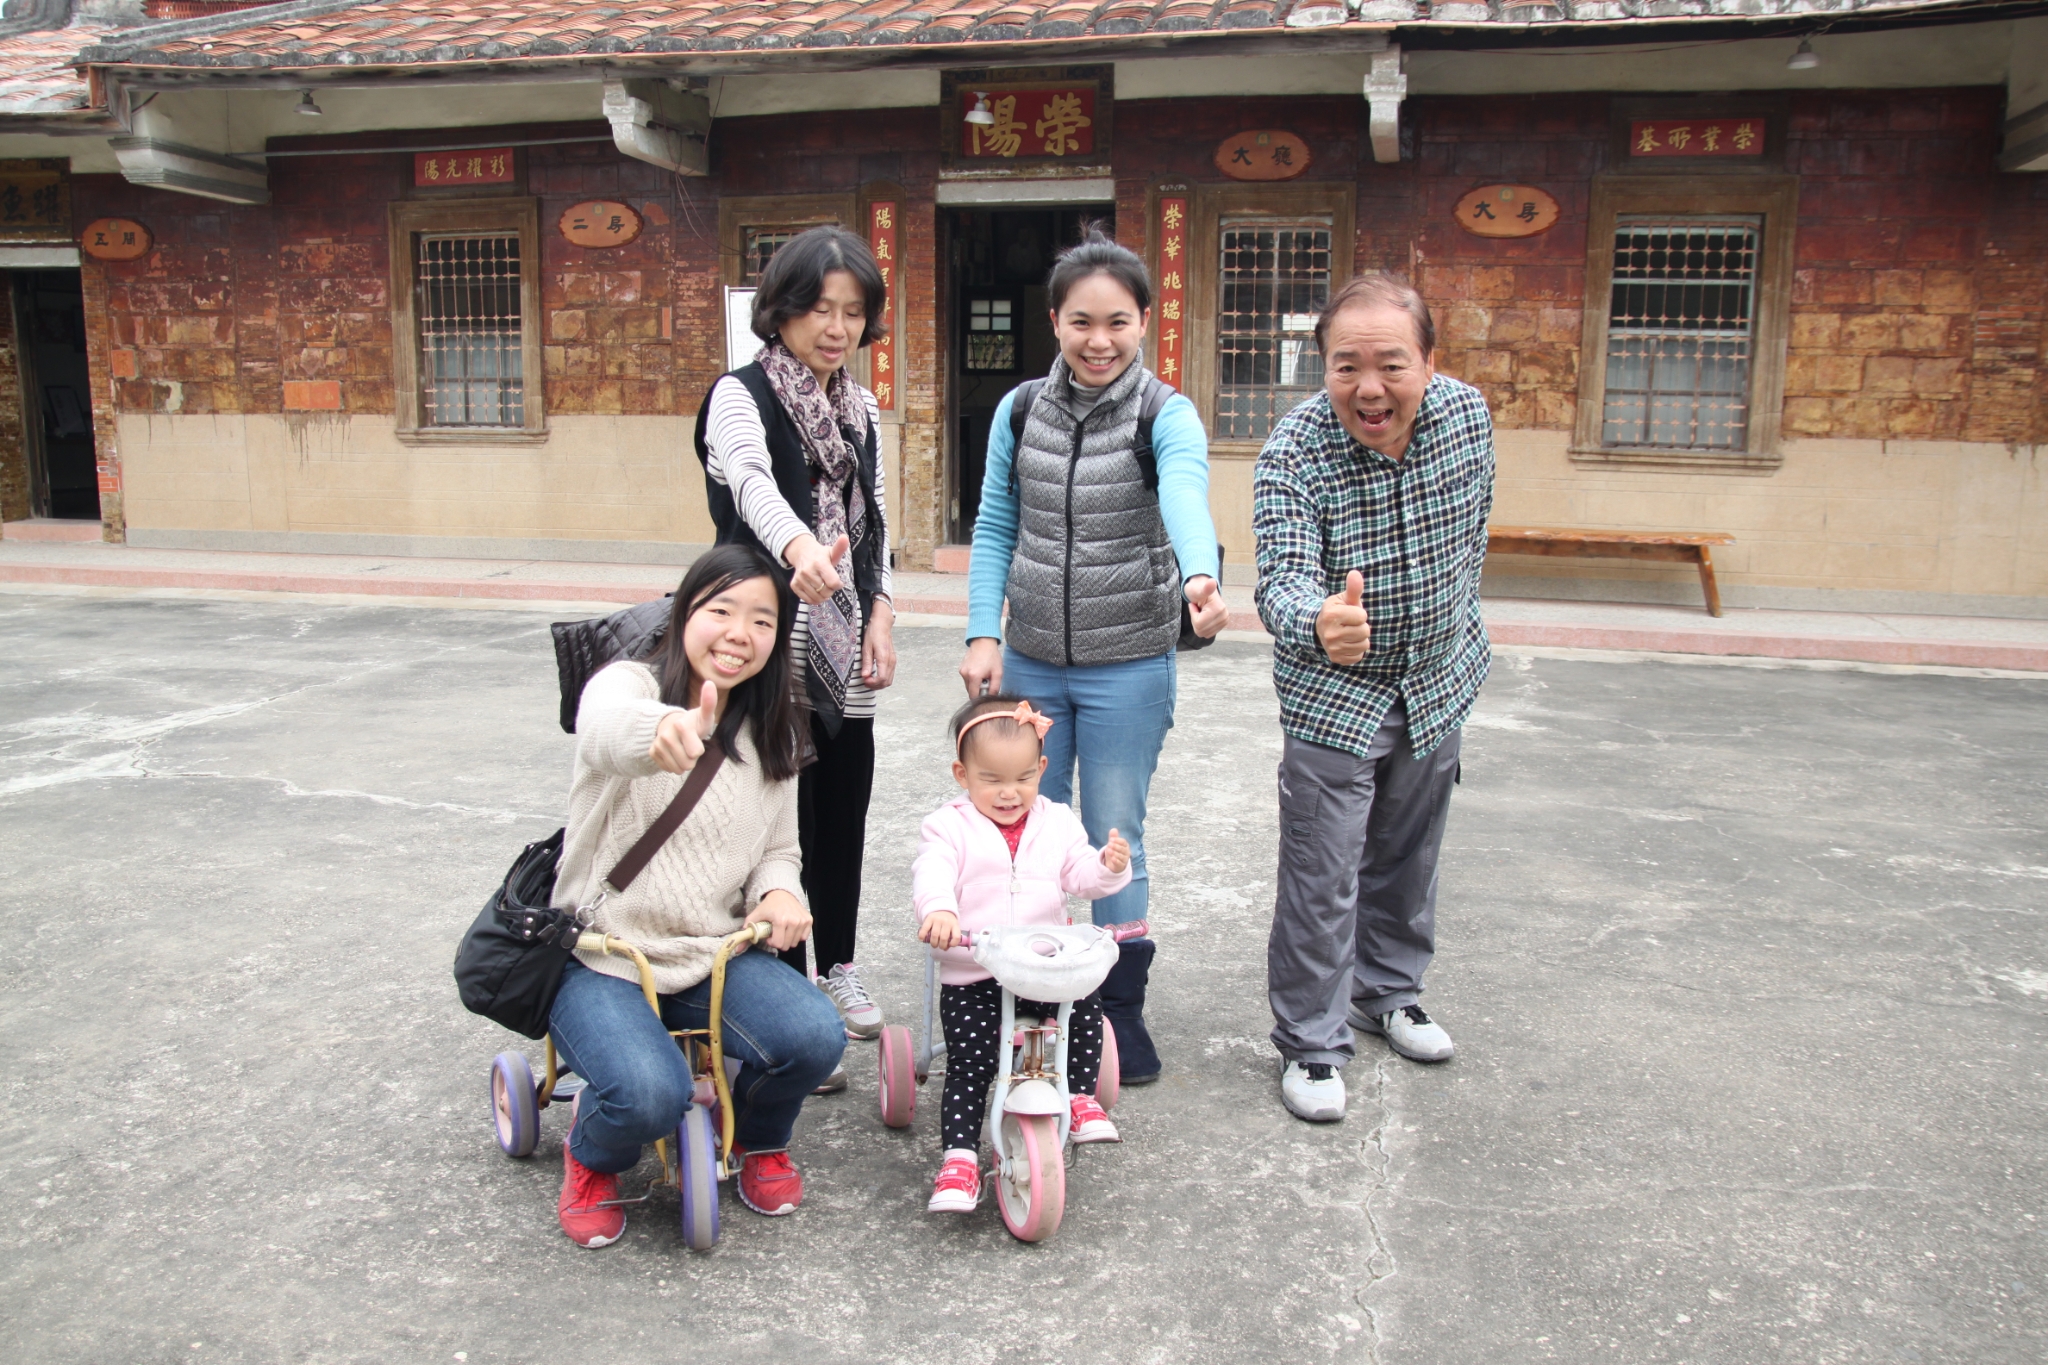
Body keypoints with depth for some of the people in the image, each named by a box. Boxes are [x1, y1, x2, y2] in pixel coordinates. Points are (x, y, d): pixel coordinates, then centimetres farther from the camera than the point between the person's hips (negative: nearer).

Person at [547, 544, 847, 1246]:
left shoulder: (772, 732, 8)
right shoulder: (629, 682, -9)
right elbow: (607, 730, -36)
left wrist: (779, 889, -10)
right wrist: (663, 730, -61)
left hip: (715, 953, 4)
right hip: (602, 957, -4)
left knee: (815, 1035, -23)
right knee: (648, 1095, -30)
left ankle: (759, 1139, 14)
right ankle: (593, 1156, 10)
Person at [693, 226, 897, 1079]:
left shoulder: (862, 411, 13)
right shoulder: (741, 396, -9)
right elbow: (751, 480, -31)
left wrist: (881, 614, 3)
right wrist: (798, 546, -52)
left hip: (846, 651, 6)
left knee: (844, 805, 12)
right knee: (779, 812, -3)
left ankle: (836, 964, 31)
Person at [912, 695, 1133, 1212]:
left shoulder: (1056, 822, 10)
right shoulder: (950, 826, -3)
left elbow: (1080, 876, 7)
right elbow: (932, 872, -19)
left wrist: (1109, 866, -17)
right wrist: (938, 909, -41)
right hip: (971, 976, -2)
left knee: (1086, 1003, -21)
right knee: (969, 1067, -9)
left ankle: (1079, 1094, 1)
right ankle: (958, 1159, 2)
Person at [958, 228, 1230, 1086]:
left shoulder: (1167, 418, -9)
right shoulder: (1020, 412, 2)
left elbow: (1185, 498, -30)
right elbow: (994, 531, 5)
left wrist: (1200, 576, -50)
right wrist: (983, 636, -5)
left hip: (1129, 668, -3)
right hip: (1030, 663, 3)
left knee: (1115, 843, 5)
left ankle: (1122, 1010, 24)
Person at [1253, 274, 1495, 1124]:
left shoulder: (1467, 415, -12)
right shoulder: (1292, 454, -26)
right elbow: (1282, 580, -35)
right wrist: (1318, 623, -58)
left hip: (1438, 681, 5)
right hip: (1333, 694, -4)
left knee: (1408, 854, 20)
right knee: (1321, 877, -1)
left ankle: (1388, 992, 42)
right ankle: (1310, 1042, 17)